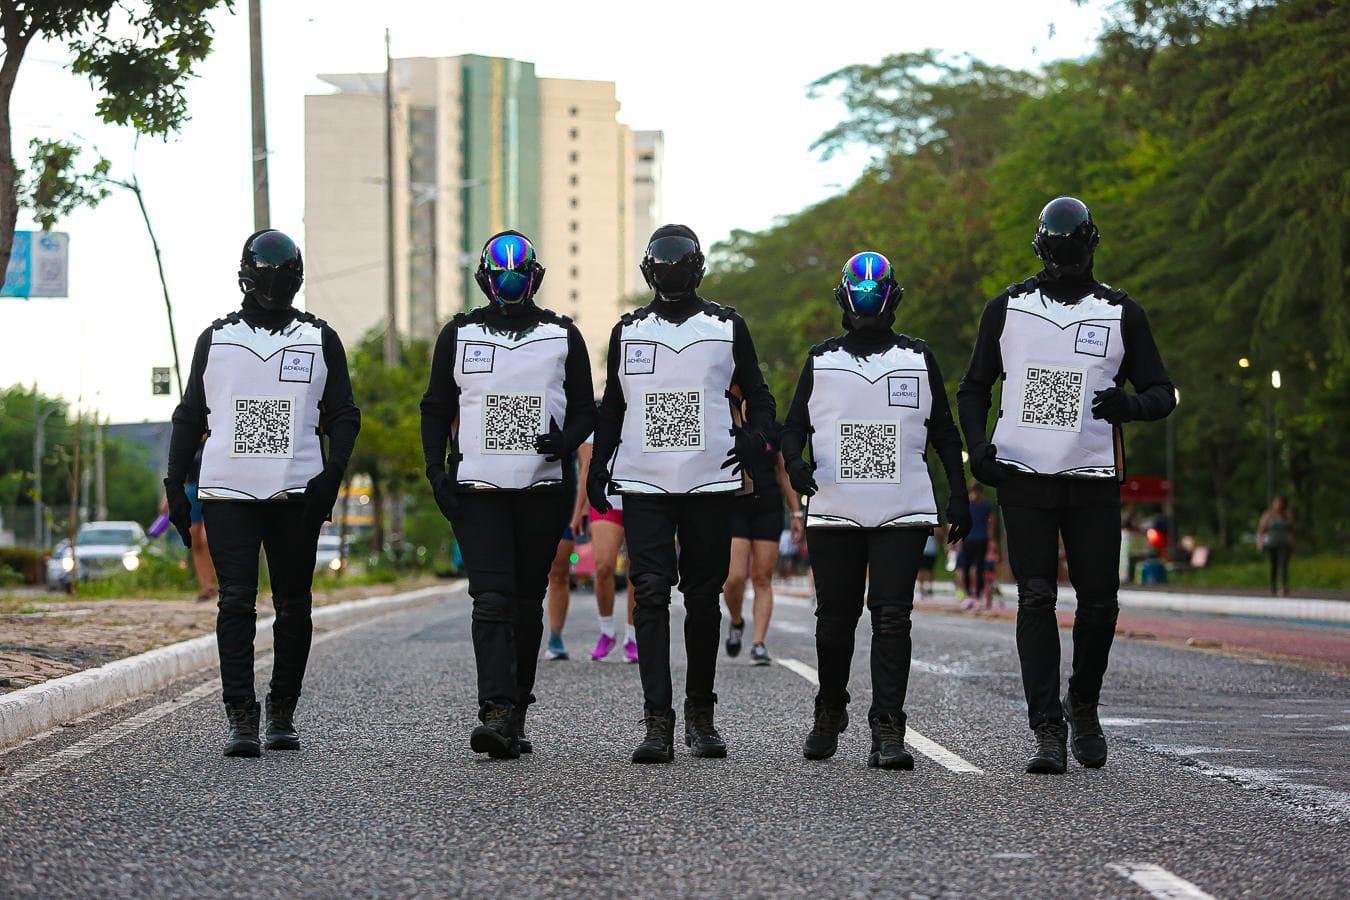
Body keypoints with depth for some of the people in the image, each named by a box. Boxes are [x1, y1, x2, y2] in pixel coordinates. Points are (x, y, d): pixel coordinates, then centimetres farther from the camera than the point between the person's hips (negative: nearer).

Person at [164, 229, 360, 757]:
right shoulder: (216, 339, 12)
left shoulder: (320, 340, 9)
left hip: (296, 494, 0)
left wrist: (332, 473, -9)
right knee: (236, 603, -9)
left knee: (293, 607, 4)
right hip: (226, 491, 0)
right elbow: (190, 417, 15)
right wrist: (176, 485, 8)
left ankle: (282, 714, 15)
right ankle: (240, 719, -11)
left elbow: (343, 415, 7)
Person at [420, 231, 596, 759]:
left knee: (527, 602, 6)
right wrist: (436, 468, -2)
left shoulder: (562, 336, 7)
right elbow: (436, 409, 11)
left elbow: (585, 408, 10)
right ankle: (497, 713, -22)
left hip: (544, 486, 1)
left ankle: (516, 713, 14)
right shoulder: (459, 335, 7)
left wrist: (566, 440, -12)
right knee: (492, 599, -13)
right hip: (477, 487, -1)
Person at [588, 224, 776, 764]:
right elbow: (611, 409, 18)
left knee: (704, 599, 4)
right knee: (650, 596, -10)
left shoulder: (726, 327, 7)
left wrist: (756, 438, -6)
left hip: (710, 483, 0)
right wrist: (598, 467, 7)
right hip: (643, 485, 0)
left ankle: (700, 714, 16)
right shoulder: (628, 332, 11)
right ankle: (658, 722, -13)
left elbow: (757, 394, 14)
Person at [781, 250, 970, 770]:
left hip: (902, 513, -1)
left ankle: (887, 731, -13)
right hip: (833, 511, 1)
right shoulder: (821, 361, 8)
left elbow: (943, 434, 12)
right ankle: (829, 714, 27)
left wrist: (958, 495, 5)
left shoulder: (918, 360, 8)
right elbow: (794, 426, 10)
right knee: (834, 619, 7)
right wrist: (795, 462, -11)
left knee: (891, 619, -10)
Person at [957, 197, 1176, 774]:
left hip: (1093, 479, 0)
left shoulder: (1121, 314, 5)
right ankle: (1048, 730, -7)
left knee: (1098, 602, -1)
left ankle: (1083, 706, 24)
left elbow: (1162, 392, 6)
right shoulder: (1007, 309, 8)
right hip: (1022, 474, 0)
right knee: (1036, 600, -6)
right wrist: (977, 443, -3)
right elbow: (974, 388, 15)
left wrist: (1130, 405, -17)